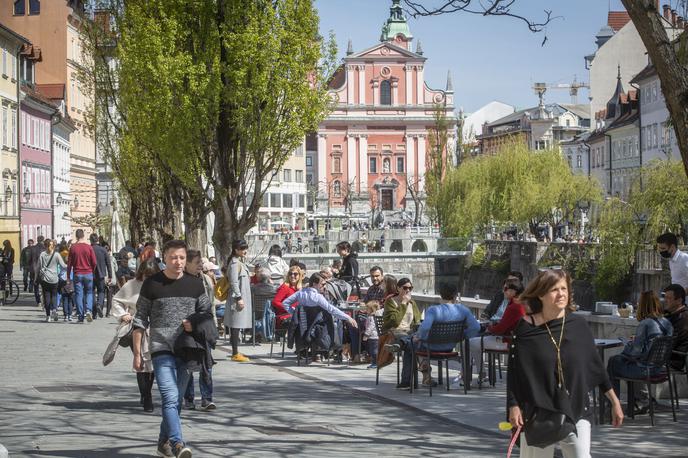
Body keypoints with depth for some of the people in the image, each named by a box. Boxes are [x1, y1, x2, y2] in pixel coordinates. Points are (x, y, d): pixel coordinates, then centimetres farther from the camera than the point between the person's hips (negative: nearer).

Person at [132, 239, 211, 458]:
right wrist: (137, 352, -1)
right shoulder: (152, 284, 0)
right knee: (170, 398, -17)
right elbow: (140, 319, 3)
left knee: (176, 399, 10)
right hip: (161, 349, -4)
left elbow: (207, 313, 16)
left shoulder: (195, 284, 8)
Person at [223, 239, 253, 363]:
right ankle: (235, 354, -8)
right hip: (238, 299, -10)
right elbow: (234, 282, -19)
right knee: (236, 326, -8)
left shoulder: (240, 262, 18)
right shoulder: (235, 263, -13)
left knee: (236, 327, 11)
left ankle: (235, 352, 14)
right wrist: (239, 298, -21)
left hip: (242, 297, 10)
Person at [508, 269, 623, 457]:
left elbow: (596, 364, 9)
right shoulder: (526, 327, -4)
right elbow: (514, 370, -1)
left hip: (576, 410, 1)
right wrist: (514, 407, -7)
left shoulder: (578, 324, 1)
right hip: (538, 412, -1)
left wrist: (614, 401, 11)